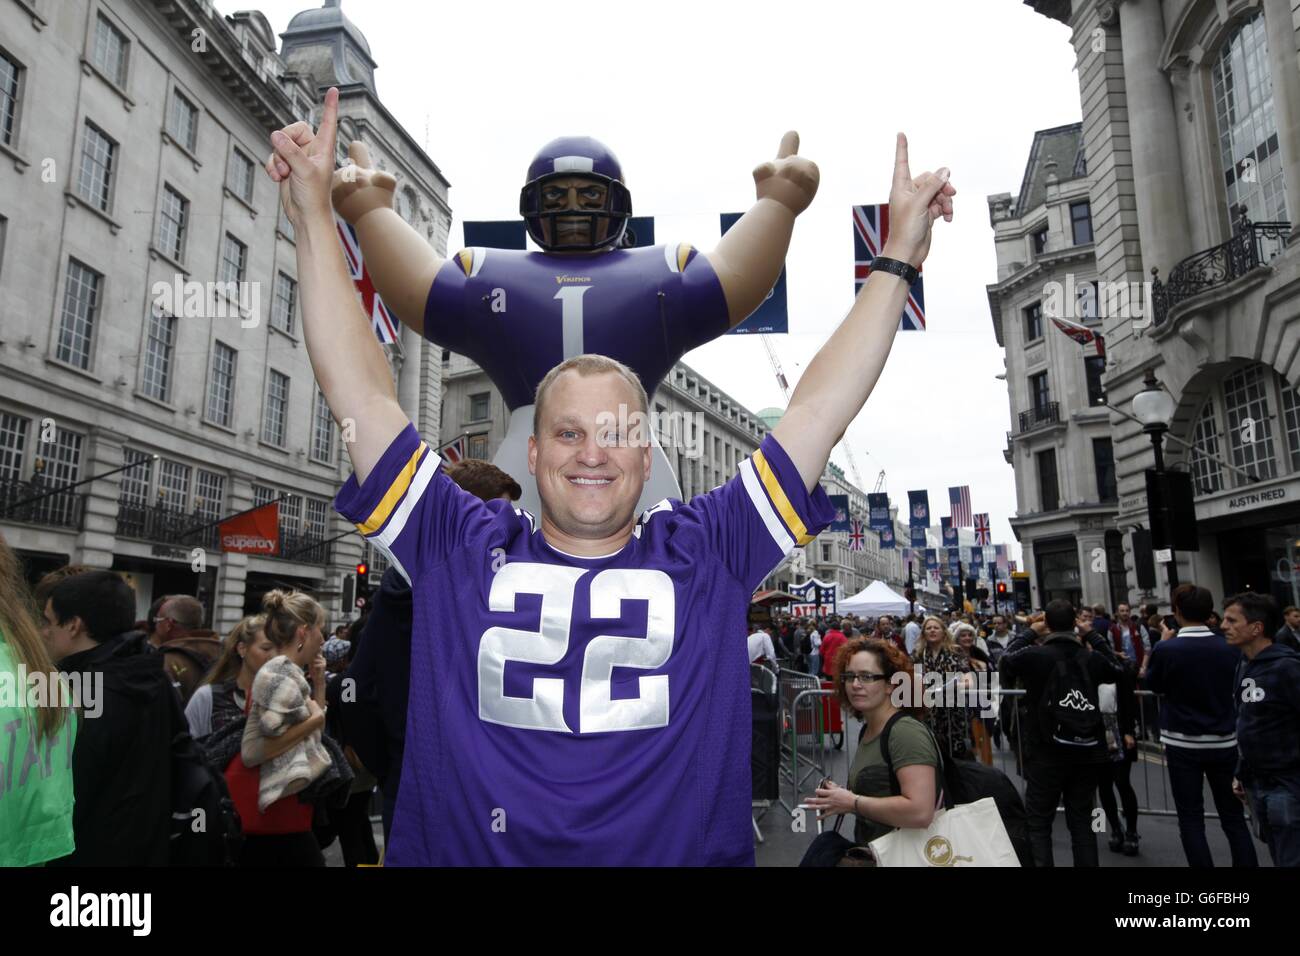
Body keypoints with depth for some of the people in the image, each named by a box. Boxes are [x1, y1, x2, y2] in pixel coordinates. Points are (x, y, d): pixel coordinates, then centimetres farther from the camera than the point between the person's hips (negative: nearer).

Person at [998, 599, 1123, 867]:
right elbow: (1117, 670, 19)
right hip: (1087, 753, 3)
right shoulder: (1092, 657, -3)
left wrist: (1027, 633, 9)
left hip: (1046, 753, -3)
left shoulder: (1034, 654, -13)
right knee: (1082, 822, 15)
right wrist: (1093, 634, 18)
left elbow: (1004, 665, 6)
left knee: (1038, 823, 6)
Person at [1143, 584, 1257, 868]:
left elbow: (1153, 685, 3)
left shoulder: (1166, 649, -15)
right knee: (1233, 816, 13)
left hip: (1183, 743, -3)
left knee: (1191, 819, 6)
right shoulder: (1230, 648, -6)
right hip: (1224, 741, 3)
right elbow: (1236, 689, 10)